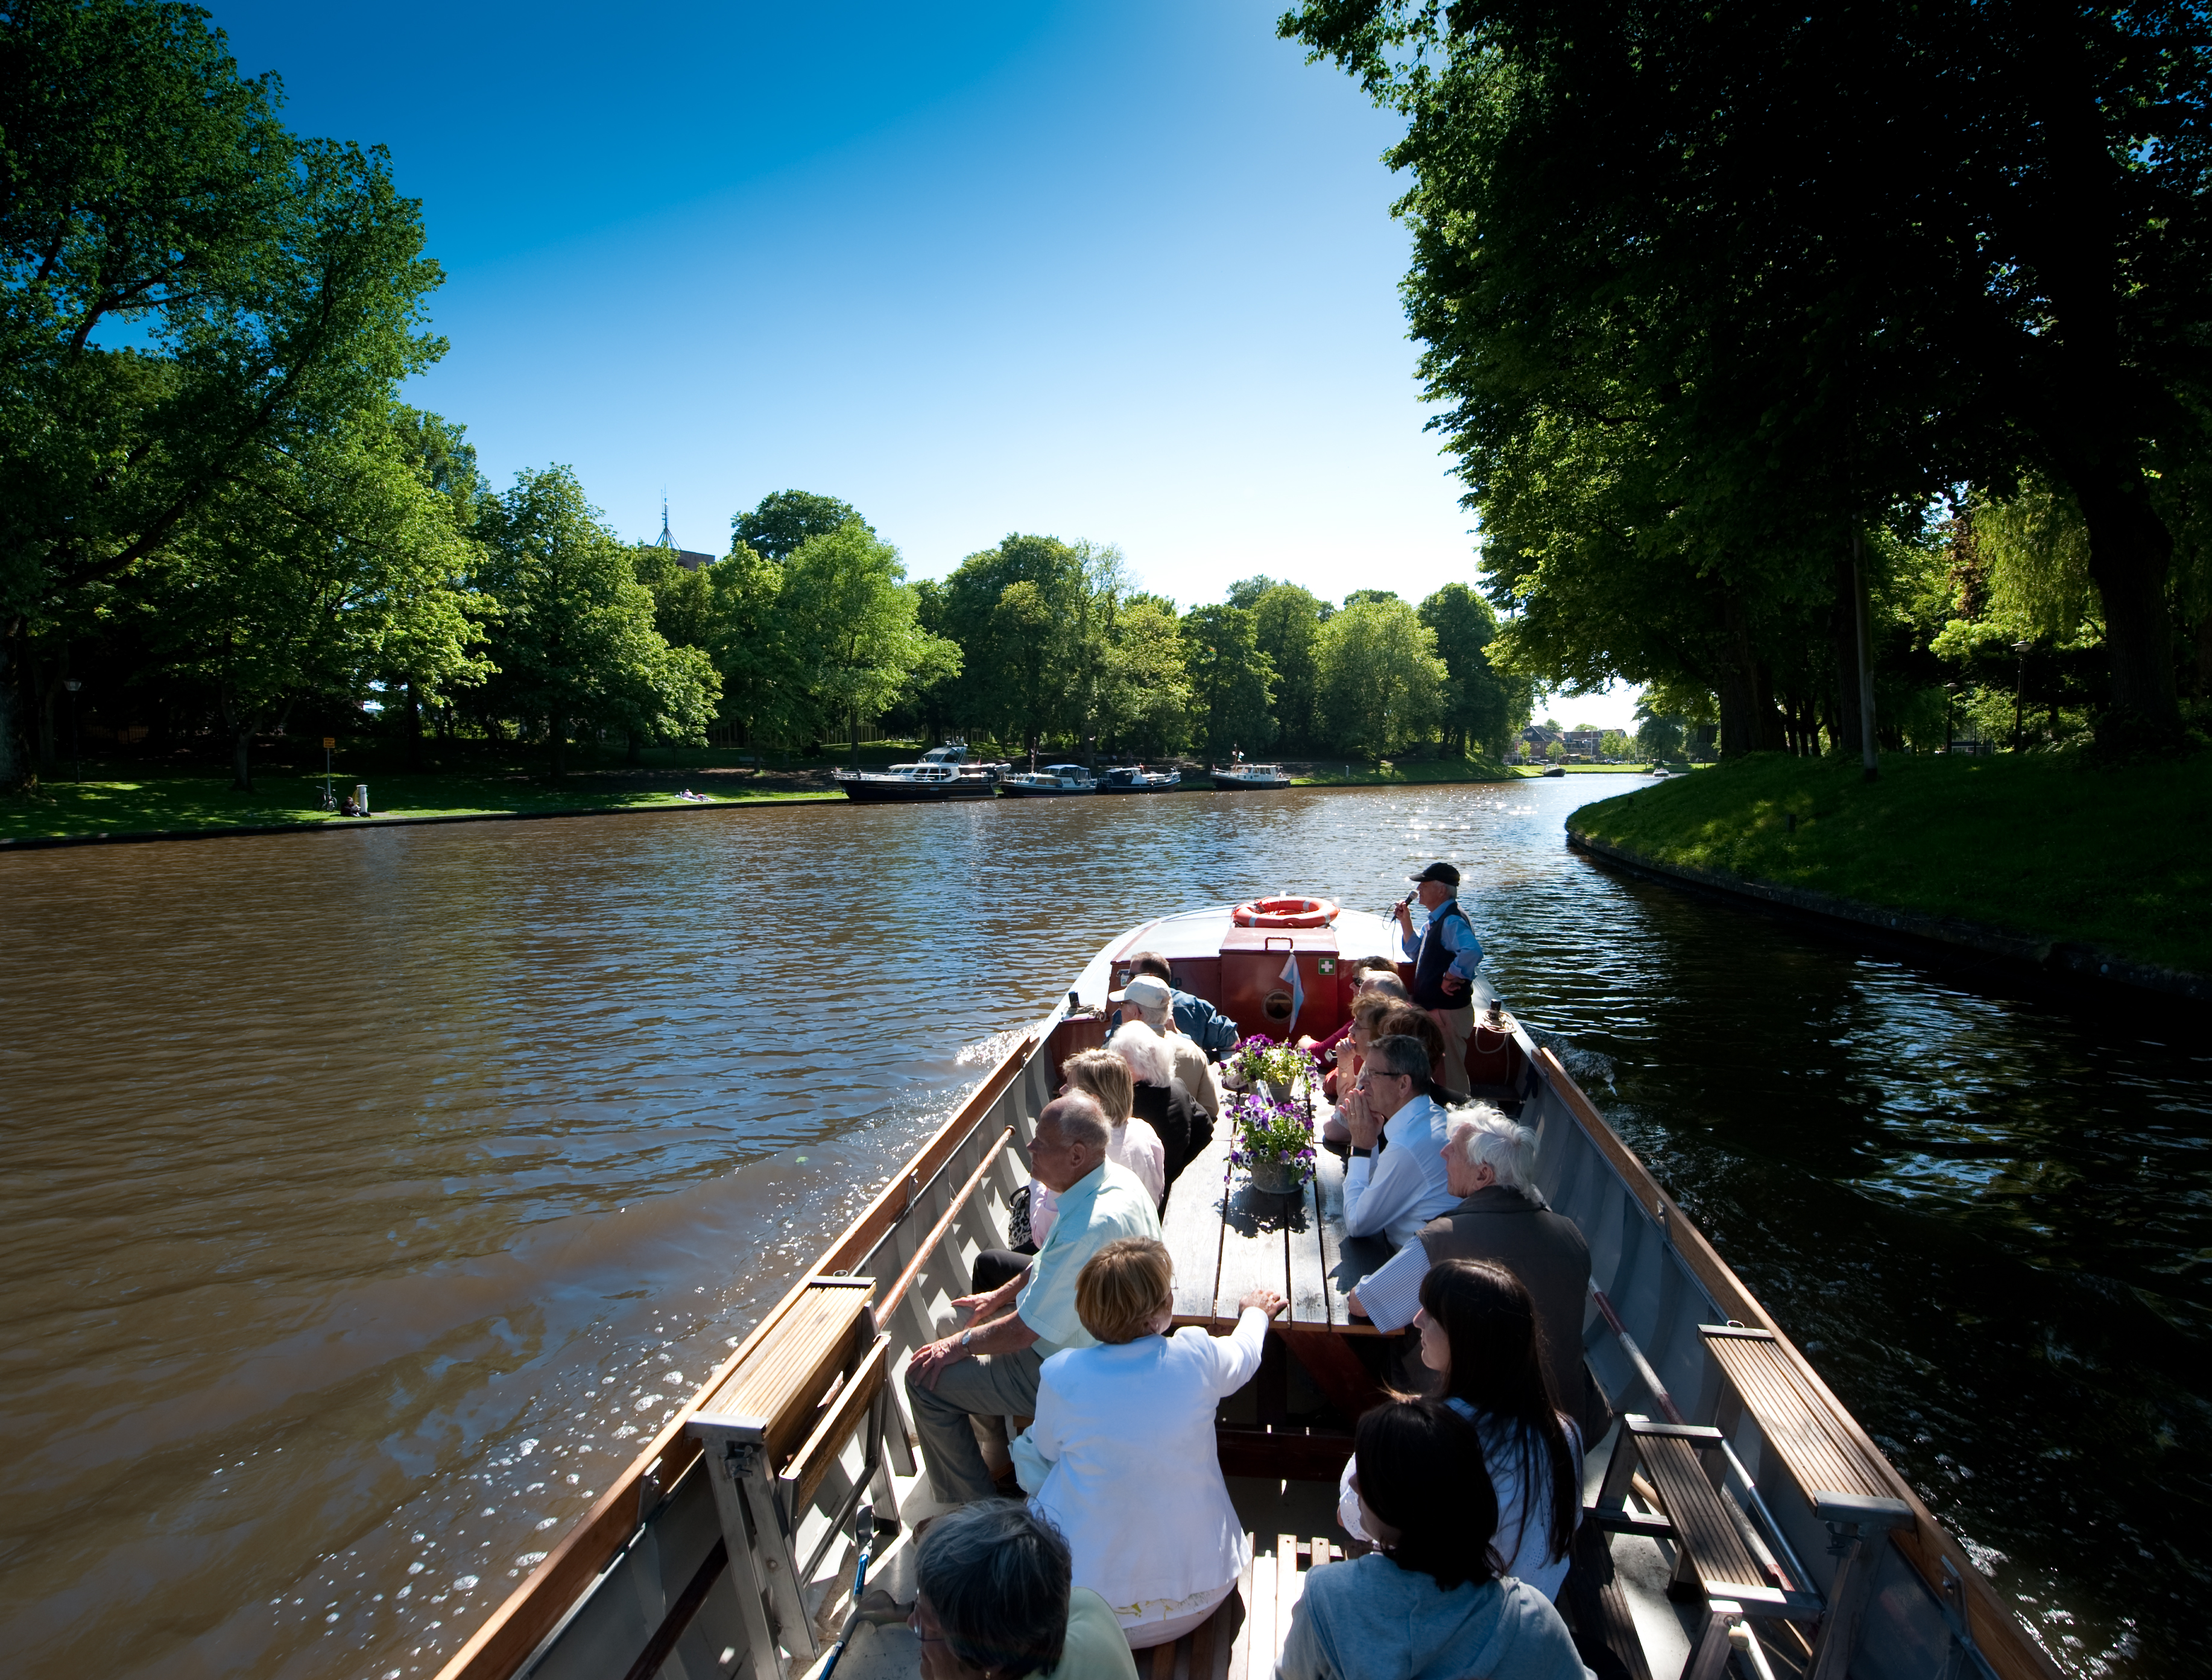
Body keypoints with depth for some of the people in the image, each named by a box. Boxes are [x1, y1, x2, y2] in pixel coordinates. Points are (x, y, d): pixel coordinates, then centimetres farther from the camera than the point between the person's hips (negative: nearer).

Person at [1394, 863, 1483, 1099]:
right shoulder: (1436, 920, 10)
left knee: (1451, 1074, 0)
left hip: (1448, 1012, -11)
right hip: (1432, 1009, 11)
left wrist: (1451, 978, -29)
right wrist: (1405, 922, 9)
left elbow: (1472, 951, -42)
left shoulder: (1452, 922, -23)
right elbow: (1416, 954, 21)